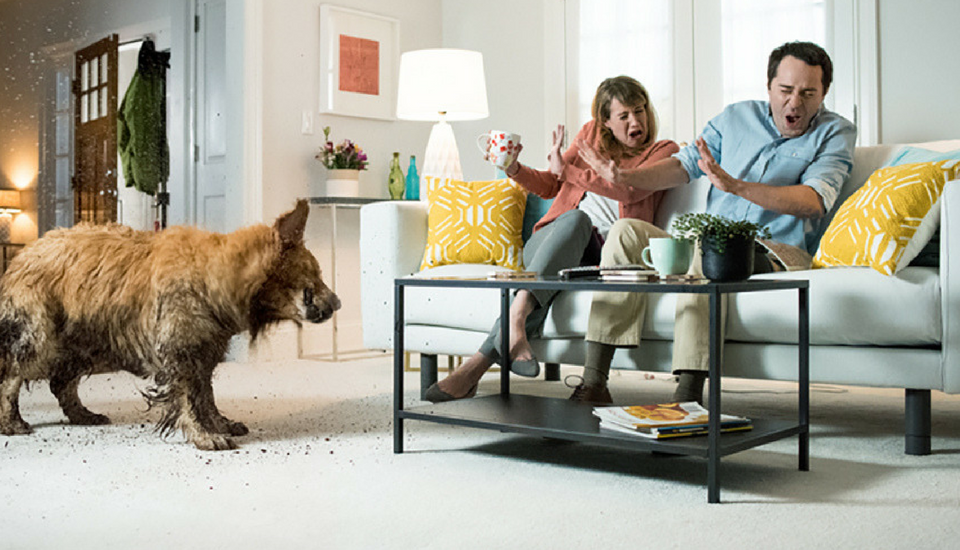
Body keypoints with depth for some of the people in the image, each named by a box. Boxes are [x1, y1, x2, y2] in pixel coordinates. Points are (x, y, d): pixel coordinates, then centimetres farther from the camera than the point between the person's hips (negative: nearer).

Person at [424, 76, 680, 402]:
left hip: (598, 256, -2)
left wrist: (567, 169, -6)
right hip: (548, 242, 2)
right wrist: (514, 169, 5)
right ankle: (514, 325, -51)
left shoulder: (663, 152, 11)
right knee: (575, 217, -34)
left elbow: (629, 189, -9)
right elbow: (550, 185, 25)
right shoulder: (591, 134, 21)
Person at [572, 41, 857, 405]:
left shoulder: (835, 132, 5)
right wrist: (624, 176, -6)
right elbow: (685, 164, 13)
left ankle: (689, 393, -38)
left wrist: (735, 185, -25)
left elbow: (815, 200, -11)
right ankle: (593, 381, -21)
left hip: (778, 254, -5)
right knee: (627, 231, -16)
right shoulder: (736, 117, 18)